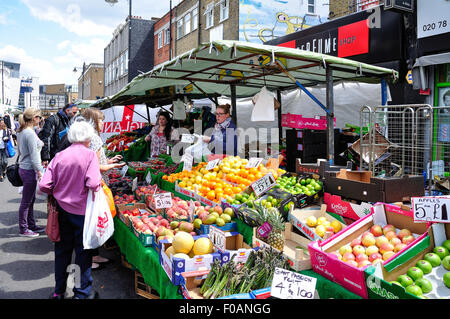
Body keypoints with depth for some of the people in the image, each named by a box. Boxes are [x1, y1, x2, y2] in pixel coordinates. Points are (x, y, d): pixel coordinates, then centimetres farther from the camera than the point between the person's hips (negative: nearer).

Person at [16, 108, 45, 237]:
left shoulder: (21, 132, 10)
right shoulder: (30, 133, -19)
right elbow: (33, 156, -19)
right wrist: (40, 172, -15)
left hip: (23, 167, 10)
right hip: (29, 170, -10)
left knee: (30, 199, 17)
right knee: (26, 201, 2)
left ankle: (31, 225, 27)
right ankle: (23, 229, 13)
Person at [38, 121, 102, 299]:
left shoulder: (59, 156, -1)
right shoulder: (89, 154, -12)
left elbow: (44, 186, -5)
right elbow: (93, 184, -23)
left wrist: (59, 192, 13)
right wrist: (99, 185, -2)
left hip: (62, 209, 4)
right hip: (81, 211, -4)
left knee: (62, 250, 18)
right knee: (83, 251, 9)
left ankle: (59, 291, 31)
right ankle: (83, 292, 20)